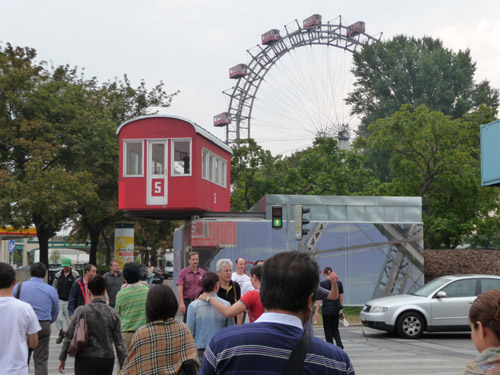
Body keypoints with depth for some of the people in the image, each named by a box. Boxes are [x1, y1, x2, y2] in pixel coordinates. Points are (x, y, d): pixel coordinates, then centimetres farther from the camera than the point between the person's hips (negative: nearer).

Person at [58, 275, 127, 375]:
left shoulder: (81, 311, -6)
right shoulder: (113, 313, -1)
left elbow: (69, 336, -5)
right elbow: (119, 343, -1)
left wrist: (62, 358, 6)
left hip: (85, 360, -2)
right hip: (107, 360, 2)